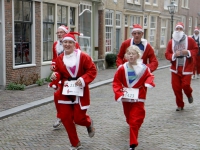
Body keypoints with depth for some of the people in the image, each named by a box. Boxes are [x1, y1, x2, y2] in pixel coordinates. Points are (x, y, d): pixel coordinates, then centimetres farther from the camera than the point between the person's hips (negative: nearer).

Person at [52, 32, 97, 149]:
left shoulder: (83, 56, -11)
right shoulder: (59, 59, 1)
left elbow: (92, 71, -9)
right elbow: (59, 73, 11)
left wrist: (83, 79, -22)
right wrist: (55, 76, -12)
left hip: (80, 91, -4)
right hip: (65, 91, 4)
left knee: (78, 118, -4)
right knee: (65, 118, 1)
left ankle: (89, 123, 37)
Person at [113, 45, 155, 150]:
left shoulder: (144, 68, -8)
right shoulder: (122, 68, -10)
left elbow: (149, 76, 10)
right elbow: (116, 82, -4)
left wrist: (149, 82, -12)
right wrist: (119, 92, -16)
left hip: (138, 98, -2)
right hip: (126, 98, 2)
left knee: (135, 121, -6)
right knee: (129, 118, 19)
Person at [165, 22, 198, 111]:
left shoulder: (189, 40, -3)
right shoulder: (171, 42, 2)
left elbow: (195, 49, 4)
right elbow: (167, 54, 1)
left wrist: (188, 52, -15)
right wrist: (174, 55, -18)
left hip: (186, 68, -2)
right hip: (175, 68, 2)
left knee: (185, 85, -10)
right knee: (176, 87, 1)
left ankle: (189, 95, 28)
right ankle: (180, 105, 18)